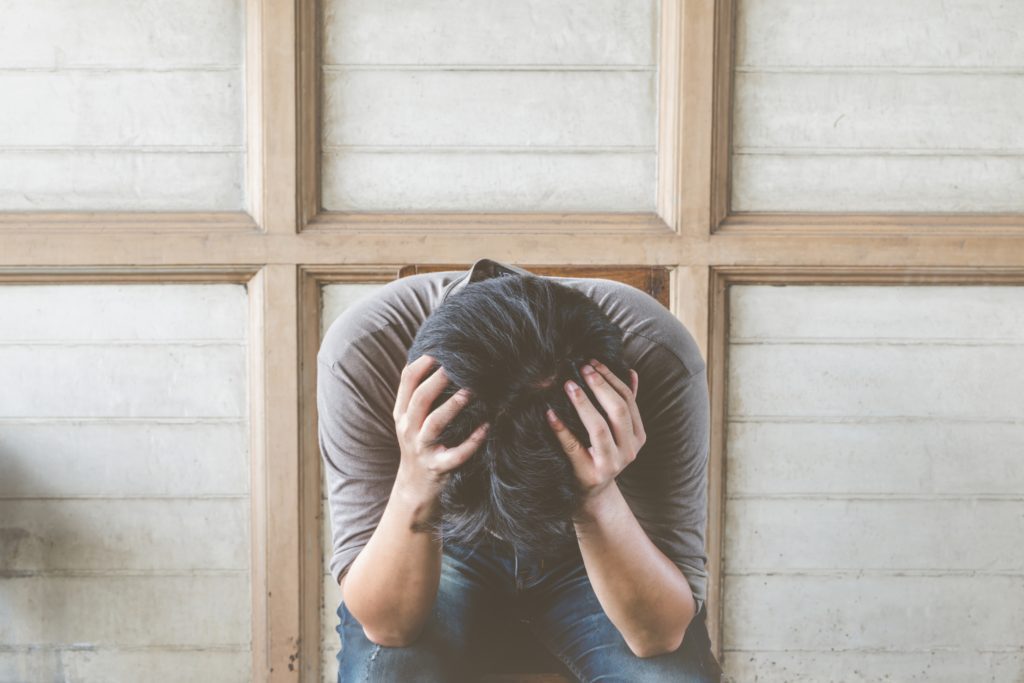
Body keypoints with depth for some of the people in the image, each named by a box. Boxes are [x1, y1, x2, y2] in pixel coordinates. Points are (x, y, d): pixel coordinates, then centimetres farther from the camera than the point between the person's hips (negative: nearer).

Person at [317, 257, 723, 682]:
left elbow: (662, 634, -27)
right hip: (441, 550, -1)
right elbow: (385, 625, -27)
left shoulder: (659, 359, -33)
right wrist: (413, 493, -45)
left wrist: (600, 502, -45)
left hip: (594, 554, 2)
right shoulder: (362, 351, -32)